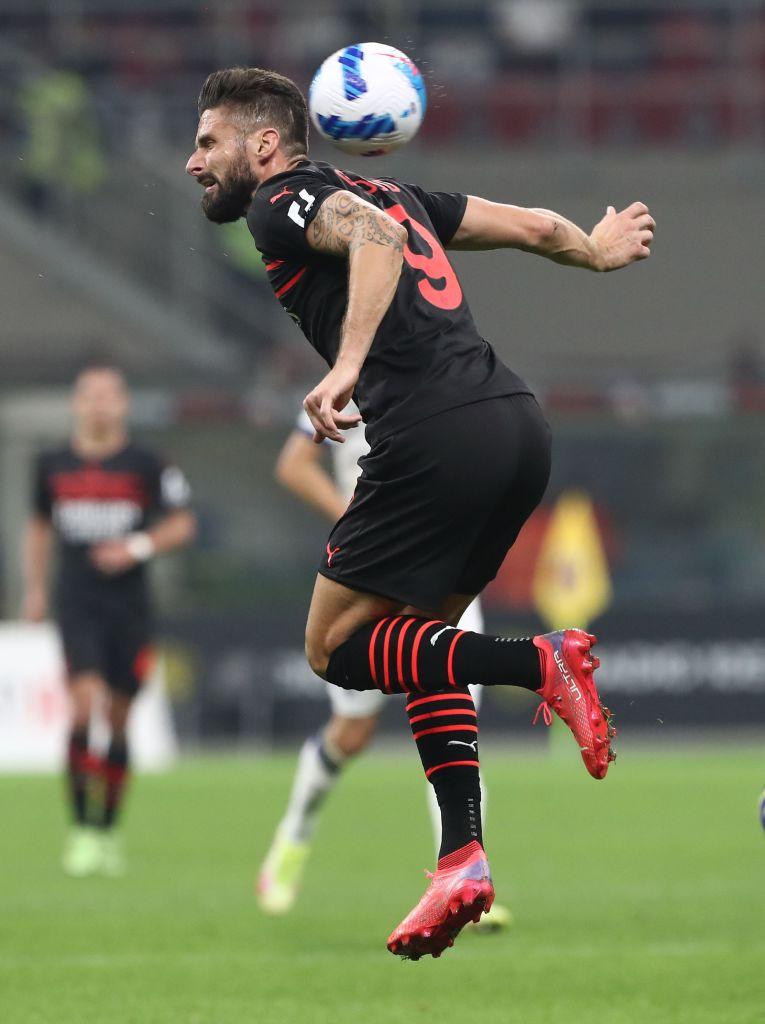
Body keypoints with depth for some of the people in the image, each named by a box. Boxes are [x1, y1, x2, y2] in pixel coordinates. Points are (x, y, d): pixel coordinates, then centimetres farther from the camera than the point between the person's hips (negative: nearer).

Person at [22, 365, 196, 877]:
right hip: (77, 605, 0)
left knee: (119, 719, 5)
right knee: (85, 706, -17)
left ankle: (108, 829, 18)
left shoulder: (145, 465, 0)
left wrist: (138, 546, -11)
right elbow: (39, 526, 21)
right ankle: (83, 828, -13)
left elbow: (182, 523, 5)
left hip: (130, 605, 0)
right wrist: (35, 590, 17)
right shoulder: (53, 465, 7)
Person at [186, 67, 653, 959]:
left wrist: (349, 366, -31)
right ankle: (462, 860, 9)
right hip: (519, 426, 9)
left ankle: (537, 662, -13)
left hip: (436, 440, -9)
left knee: (334, 649, 3)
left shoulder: (282, 203, 3)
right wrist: (597, 252, 50)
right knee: (420, 639, 21)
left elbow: (374, 235, -19)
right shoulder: (385, 189, 25)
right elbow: (531, 226, 29)